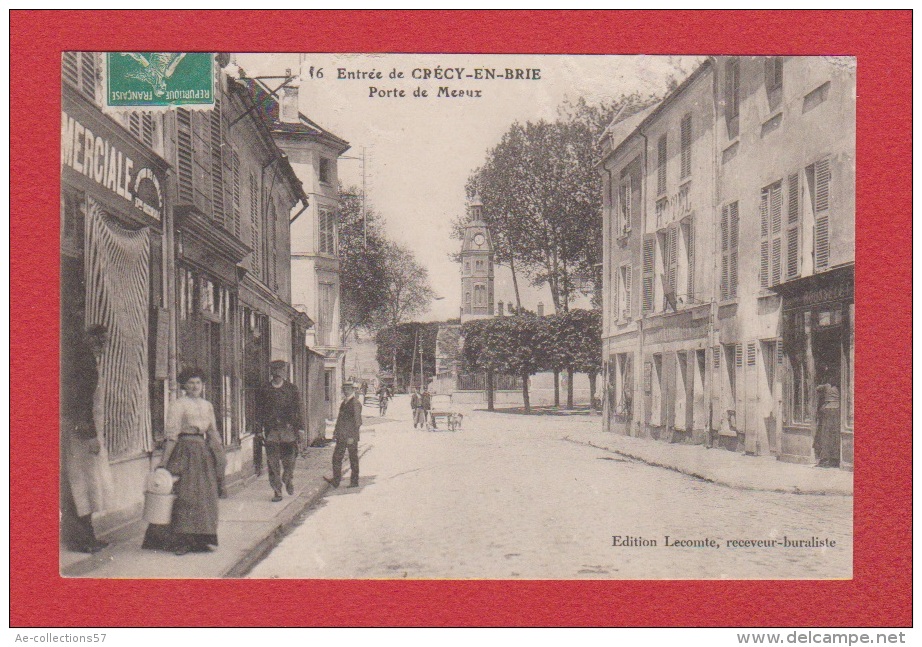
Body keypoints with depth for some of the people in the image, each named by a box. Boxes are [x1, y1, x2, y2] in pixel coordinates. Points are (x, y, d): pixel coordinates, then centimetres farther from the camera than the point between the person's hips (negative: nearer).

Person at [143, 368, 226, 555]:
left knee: (205, 496, 6)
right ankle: (180, 541, -6)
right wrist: (164, 461, -13)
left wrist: (220, 457, 17)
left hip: (204, 452, 7)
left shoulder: (207, 405, 16)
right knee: (185, 495, -10)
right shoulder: (178, 405, -3)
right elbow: (171, 434, -9)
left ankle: (199, 540, 12)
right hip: (184, 450, -7)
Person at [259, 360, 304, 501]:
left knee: (289, 460, 1)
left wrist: (300, 428, 0)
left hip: (288, 429, 0)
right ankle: (277, 491, 6)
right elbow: (262, 411, 8)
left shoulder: (292, 389, 6)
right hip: (271, 430, 0)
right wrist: (261, 430, 2)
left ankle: (289, 480, 30)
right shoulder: (265, 390, 6)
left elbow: (298, 410, 6)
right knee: (273, 463, -1)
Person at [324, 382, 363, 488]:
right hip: (341, 436, 8)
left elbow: (357, 421, -16)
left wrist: (352, 437, -19)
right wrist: (336, 432, 15)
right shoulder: (344, 403, 15)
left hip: (351, 437, -8)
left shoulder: (355, 404, -12)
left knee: (353, 459, 2)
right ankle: (336, 481, 4)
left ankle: (354, 482, 11)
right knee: (337, 457, 3)